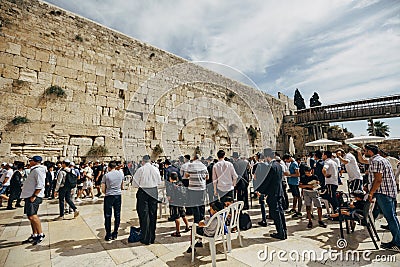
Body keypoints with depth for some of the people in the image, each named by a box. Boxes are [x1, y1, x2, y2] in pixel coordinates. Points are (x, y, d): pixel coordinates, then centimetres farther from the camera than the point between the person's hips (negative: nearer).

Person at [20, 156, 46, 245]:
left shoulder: (38, 170, -13)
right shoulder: (34, 170, 19)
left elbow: (40, 185, -22)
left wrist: (34, 196, -23)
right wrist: (28, 196, 20)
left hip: (34, 196, -11)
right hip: (29, 196, 11)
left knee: (32, 216, -16)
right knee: (30, 216, 14)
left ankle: (41, 234, -6)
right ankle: (34, 235, 23)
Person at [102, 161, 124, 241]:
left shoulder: (106, 175, -9)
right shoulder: (121, 174, 1)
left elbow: (103, 190, -5)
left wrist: (107, 193, 13)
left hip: (109, 196, -3)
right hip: (118, 196, 3)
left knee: (108, 216, 9)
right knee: (117, 215, 12)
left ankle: (108, 235, 15)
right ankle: (115, 234, 21)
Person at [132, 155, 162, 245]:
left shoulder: (140, 169, -11)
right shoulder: (156, 169, -2)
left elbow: (135, 184, -6)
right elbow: (159, 182, 6)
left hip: (143, 192, -3)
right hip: (154, 192, 3)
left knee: (144, 215, 7)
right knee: (153, 214, 14)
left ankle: (146, 239, 15)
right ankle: (152, 238, 27)